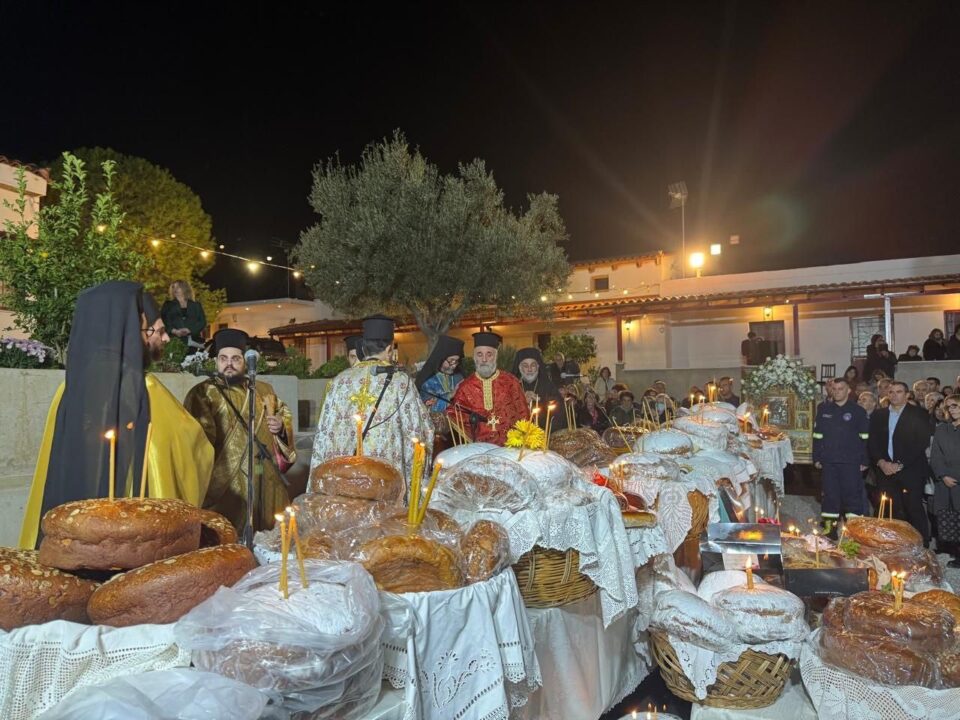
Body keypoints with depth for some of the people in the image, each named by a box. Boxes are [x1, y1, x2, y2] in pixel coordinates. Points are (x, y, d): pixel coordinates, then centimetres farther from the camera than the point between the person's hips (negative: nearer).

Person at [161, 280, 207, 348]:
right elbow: (163, 321, 7)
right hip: (175, 341, 0)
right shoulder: (167, 305, 19)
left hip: (194, 340, 0)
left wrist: (189, 330, -10)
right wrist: (174, 331, -11)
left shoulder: (196, 305, 17)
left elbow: (202, 322, 7)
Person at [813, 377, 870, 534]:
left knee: (852, 494, 1)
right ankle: (829, 526, 16)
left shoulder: (858, 411, 0)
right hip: (828, 461, 2)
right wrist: (817, 458, 4)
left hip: (851, 462, -2)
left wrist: (864, 461, -5)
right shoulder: (823, 409, 6)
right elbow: (817, 435, 7)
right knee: (830, 494, 8)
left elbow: (865, 438, 0)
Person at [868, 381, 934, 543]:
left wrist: (900, 464, -11)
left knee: (914, 509, -4)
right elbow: (872, 442, 10)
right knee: (894, 511, 1)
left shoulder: (918, 414, 2)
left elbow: (923, 442, -6)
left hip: (911, 470, -3)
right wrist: (881, 462, -6)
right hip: (886, 469, 3)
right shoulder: (878, 414, 12)